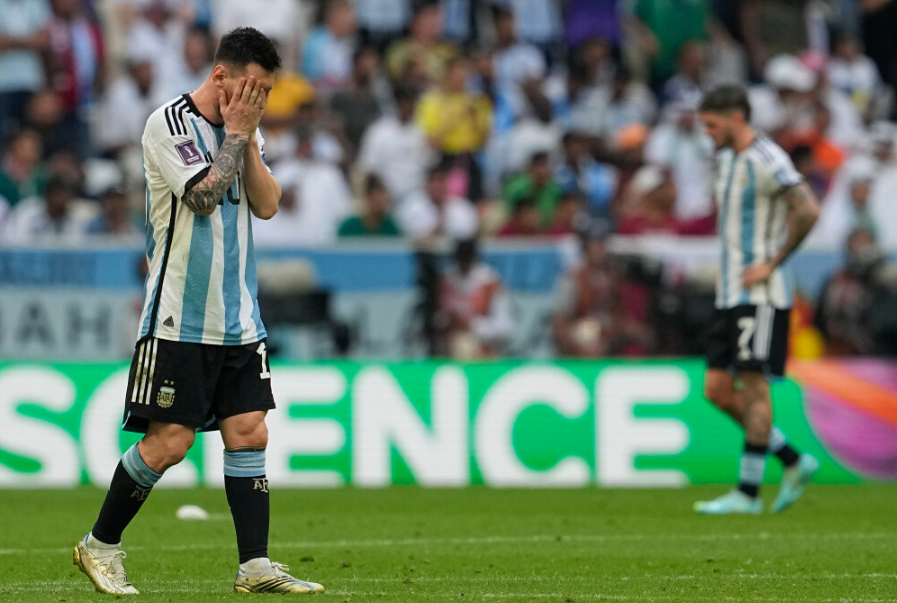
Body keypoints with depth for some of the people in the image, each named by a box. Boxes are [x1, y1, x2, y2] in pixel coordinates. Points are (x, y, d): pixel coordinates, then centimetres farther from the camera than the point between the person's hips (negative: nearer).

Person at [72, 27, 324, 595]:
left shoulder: (245, 129, 11)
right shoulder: (169, 123, -10)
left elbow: (267, 204, 2)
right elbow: (205, 196, -21)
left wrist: (248, 138, -7)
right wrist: (236, 133, -12)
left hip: (239, 319, 7)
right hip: (179, 318, -7)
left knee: (249, 434, 0)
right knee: (169, 441, -7)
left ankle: (256, 565, 2)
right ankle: (100, 546, 9)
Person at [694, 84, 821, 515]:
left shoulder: (767, 160, -13)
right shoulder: (727, 160, 17)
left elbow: (807, 211, -24)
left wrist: (771, 264, -19)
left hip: (761, 294, -9)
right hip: (731, 294, 10)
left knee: (753, 385, -9)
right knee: (717, 390, 4)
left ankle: (748, 493, -6)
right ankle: (795, 463, 14)